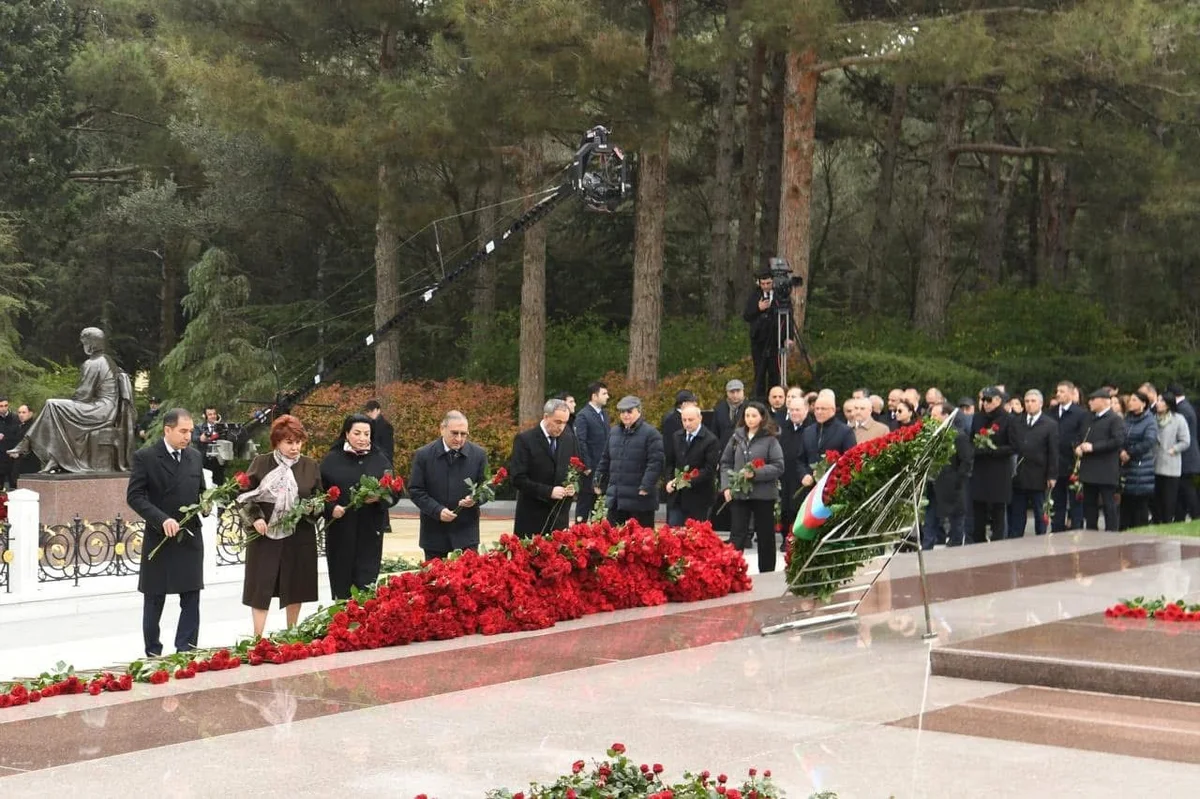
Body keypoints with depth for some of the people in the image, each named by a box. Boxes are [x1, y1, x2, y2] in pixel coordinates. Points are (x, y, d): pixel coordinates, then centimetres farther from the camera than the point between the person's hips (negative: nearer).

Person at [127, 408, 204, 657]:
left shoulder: (194, 457, 9)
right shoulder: (145, 457, -6)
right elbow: (134, 496, -11)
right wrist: (162, 519, -22)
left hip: (191, 539, 4)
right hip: (159, 539, -4)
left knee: (191, 599, 1)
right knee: (154, 600, 7)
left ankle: (186, 652, 6)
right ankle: (153, 653, 18)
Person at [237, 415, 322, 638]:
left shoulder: (310, 466, 5)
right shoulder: (261, 463, 0)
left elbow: (320, 498, 11)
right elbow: (244, 494, 2)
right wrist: (255, 518, -11)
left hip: (299, 536, 2)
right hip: (265, 534, -2)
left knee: (295, 586, 7)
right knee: (261, 585, -1)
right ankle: (257, 636, 3)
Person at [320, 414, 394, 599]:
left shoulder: (380, 460, 7)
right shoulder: (331, 460, 3)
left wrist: (378, 497, -15)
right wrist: (331, 508, -16)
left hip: (370, 532, 0)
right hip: (340, 532, 0)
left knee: (366, 583, -5)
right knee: (341, 583, 4)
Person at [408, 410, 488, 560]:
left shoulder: (478, 454, 1)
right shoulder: (423, 455, -3)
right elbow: (415, 490, -3)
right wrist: (437, 510, -16)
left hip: (466, 531, 0)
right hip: (434, 532, 0)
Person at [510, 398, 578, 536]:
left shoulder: (569, 438, 8)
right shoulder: (525, 440, -8)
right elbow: (517, 479, -13)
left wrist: (574, 486, -4)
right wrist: (548, 491, -19)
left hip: (560, 518, 4)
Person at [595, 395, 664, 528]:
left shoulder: (650, 433, -7)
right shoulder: (614, 432, 15)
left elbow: (656, 462, -13)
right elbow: (606, 460, 22)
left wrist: (646, 486, -19)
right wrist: (599, 482, 17)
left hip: (639, 497, -6)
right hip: (615, 498, 7)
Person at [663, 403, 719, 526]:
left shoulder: (710, 440, -9)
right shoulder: (676, 437, 11)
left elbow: (710, 469, -13)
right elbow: (669, 462, 17)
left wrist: (690, 481, -21)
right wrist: (669, 480, 0)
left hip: (698, 499, -5)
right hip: (677, 497, 5)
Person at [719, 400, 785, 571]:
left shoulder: (770, 440, -4)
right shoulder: (737, 437, 7)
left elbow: (779, 467, -9)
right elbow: (725, 463, 12)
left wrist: (756, 473, -19)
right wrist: (726, 485, 0)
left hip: (763, 494, -2)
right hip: (739, 493, 2)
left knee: (765, 537, 8)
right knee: (736, 536, -1)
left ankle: (766, 575, 19)